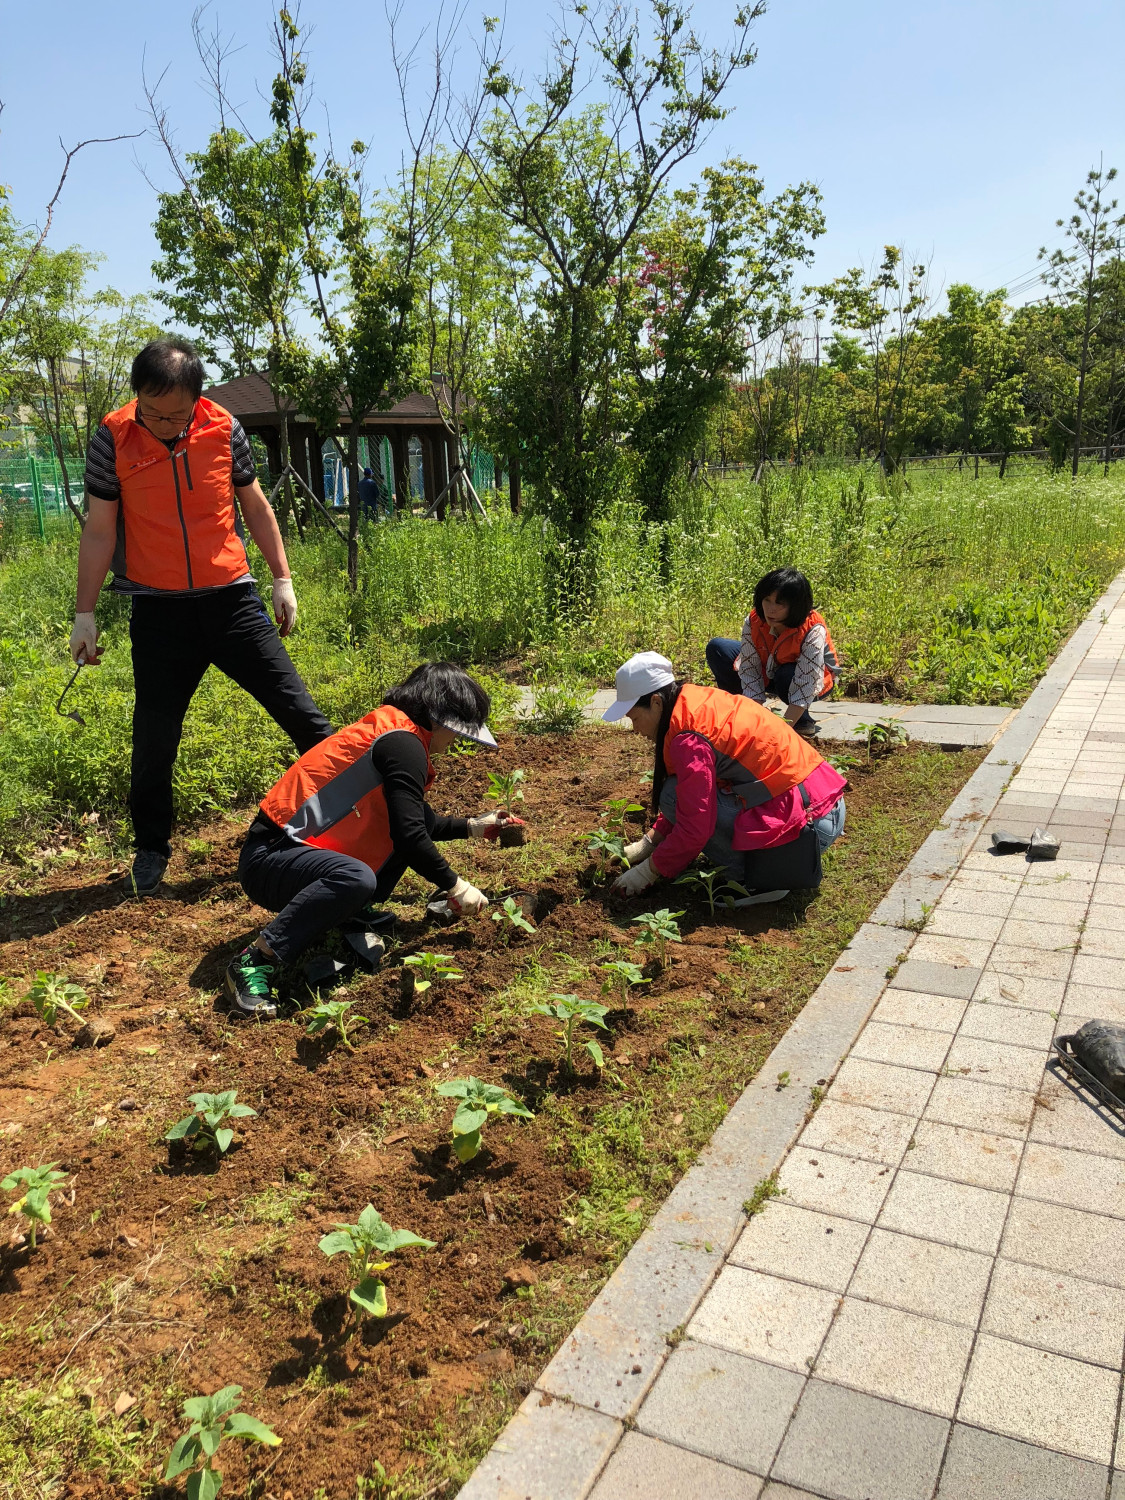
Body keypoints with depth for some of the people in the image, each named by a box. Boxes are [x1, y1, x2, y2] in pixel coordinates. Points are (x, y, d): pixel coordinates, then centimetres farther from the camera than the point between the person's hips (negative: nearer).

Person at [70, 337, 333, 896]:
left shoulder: (223, 428, -3)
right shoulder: (112, 439, -7)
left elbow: (255, 506, 8)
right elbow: (99, 529, -2)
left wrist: (283, 579, 8)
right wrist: (84, 613, -1)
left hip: (231, 598, 1)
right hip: (158, 610, -1)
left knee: (298, 709, 0)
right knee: (155, 737, 6)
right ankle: (150, 850, 26)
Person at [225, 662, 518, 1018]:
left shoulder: (391, 732, 14)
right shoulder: (402, 744, -17)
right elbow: (408, 835, -22)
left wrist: (473, 827, 23)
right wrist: (454, 886, -11)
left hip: (299, 850, 10)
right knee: (356, 878, -40)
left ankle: (354, 913, 6)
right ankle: (255, 962, -27)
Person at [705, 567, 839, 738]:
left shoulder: (813, 632, -34)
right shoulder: (753, 621, -23)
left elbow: (805, 688, -37)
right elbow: (750, 672, -21)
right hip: (769, 673, 4)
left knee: (787, 676, -41)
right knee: (716, 648, -13)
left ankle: (804, 720, -9)